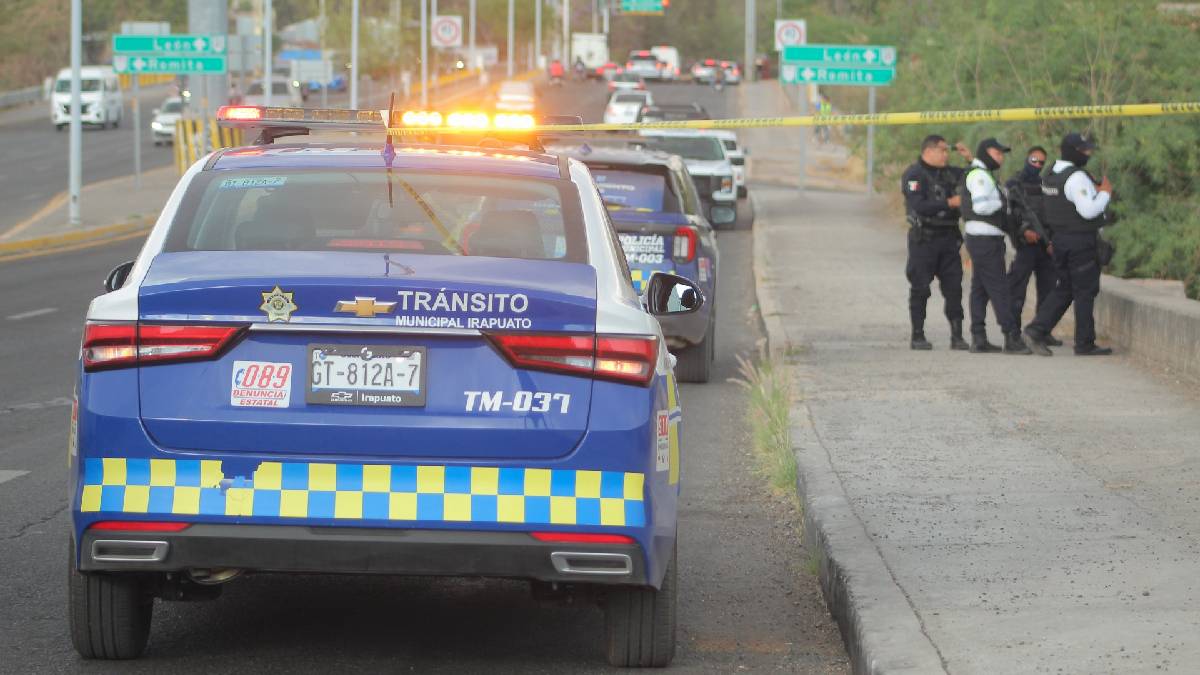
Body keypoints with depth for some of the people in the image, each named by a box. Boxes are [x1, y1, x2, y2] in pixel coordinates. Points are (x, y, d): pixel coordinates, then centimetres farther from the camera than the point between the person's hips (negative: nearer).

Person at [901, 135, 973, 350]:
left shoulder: (948, 173, 12)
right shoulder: (914, 175, -8)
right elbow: (918, 206, -20)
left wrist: (970, 159, 3)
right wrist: (949, 203, -20)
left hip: (948, 237, 6)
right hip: (924, 238, -6)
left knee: (953, 287, 3)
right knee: (920, 288, 0)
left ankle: (957, 336, 5)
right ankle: (918, 336, 6)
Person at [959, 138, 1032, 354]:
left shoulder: (983, 175, 21)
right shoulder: (980, 175, -13)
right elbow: (980, 205, -26)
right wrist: (1002, 203, -10)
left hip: (978, 239, 11)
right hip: (985, 238, -11)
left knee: (980, 288, 9)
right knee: (999, 288, -11)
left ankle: (978, 338, 10)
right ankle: (1012, 338, -13)